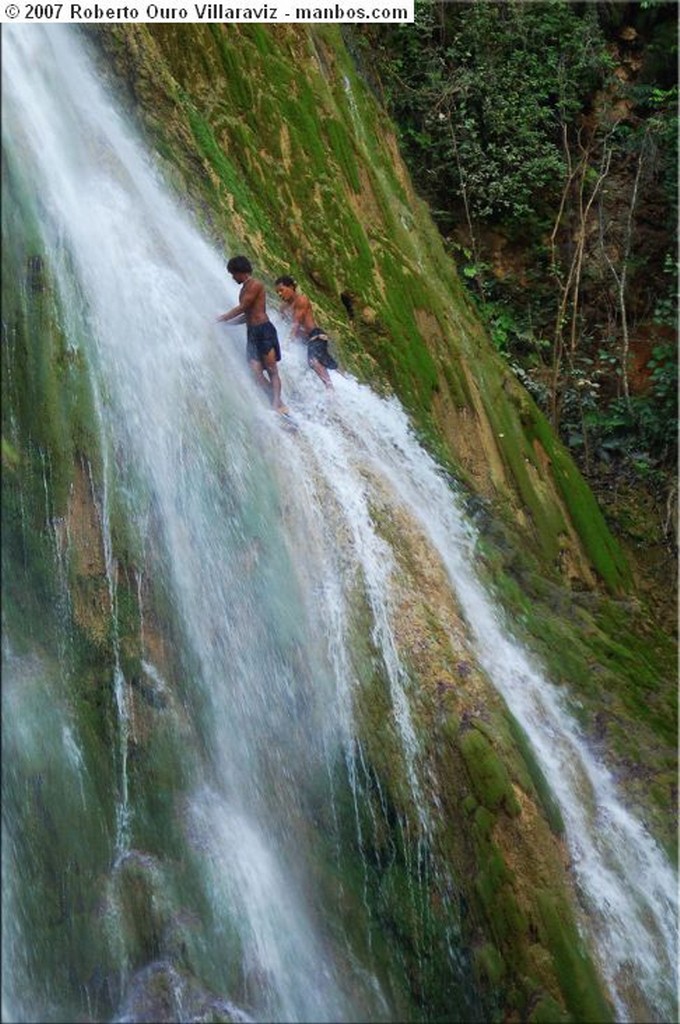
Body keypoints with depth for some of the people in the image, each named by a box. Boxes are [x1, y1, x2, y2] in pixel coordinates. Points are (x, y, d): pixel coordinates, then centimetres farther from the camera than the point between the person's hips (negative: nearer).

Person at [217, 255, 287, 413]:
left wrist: (222, 318, -2)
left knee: (271, 370, -12)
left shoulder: (255, 284, -6)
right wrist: (226, 323, 22)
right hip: (252, 333, 8)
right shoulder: (245, 289, 21)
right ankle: (276, 403, -6)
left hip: (264, 330, -8)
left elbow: (242, 308, -10)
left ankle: (277, 403, -17)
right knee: (256, 373, -5)